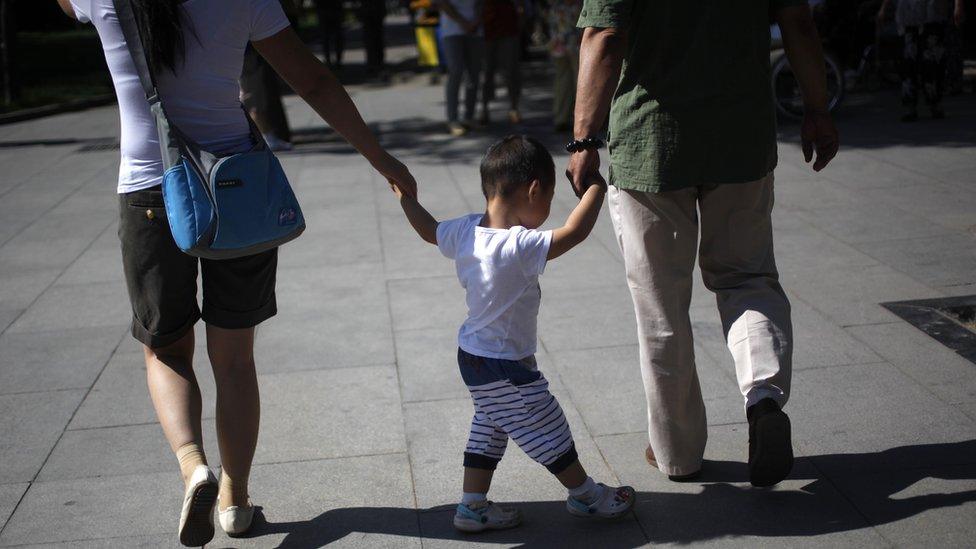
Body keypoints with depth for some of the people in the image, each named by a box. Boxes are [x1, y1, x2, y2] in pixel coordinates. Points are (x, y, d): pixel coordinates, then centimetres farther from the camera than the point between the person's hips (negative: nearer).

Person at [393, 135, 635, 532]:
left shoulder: (465, 231, -6)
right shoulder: (520, 247, -31)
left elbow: (428, 229, 12)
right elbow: (575, 231, -34)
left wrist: (405, 195, 28)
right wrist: (596, 185, -21)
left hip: (473, 355, 8)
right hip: (506, 368, -8)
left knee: (487, 432, 22)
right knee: (549, 432, 10)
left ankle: (472, 506, 30)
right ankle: (585, 495, 28)